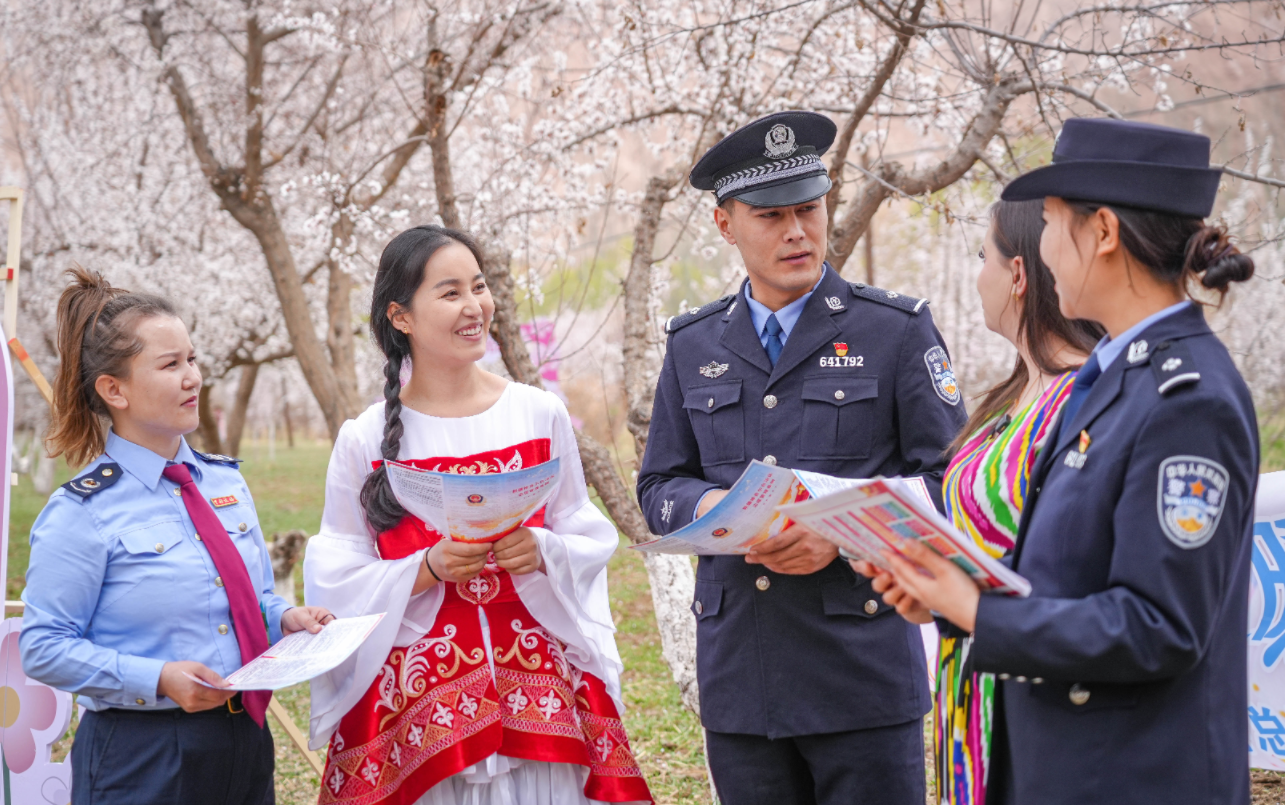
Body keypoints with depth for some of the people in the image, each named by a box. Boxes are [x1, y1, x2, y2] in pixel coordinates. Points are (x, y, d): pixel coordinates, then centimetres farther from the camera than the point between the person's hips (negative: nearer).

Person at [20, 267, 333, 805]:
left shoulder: (227, 482, 10)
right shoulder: (84, 512, -10)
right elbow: (43, 649, -12)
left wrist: (286, 619, -2)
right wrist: (159, 679, -21)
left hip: (244, 743, 6)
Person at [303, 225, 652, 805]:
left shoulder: (540, 415, 4)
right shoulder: (366, 440, -1)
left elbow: (590, 540, 9)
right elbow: (337, 579, 1)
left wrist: (543, 551, -11)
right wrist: (428, 570, -14)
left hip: (539, 683, 2)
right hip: (418, 697, -1)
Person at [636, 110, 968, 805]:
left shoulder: (898, 330, 1)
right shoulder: (693, 345, 12)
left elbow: (948, 480, -2)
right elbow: (659, 487, 14)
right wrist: (708, 506, -9)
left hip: (863, 670, -3)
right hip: (739, 677, 3)